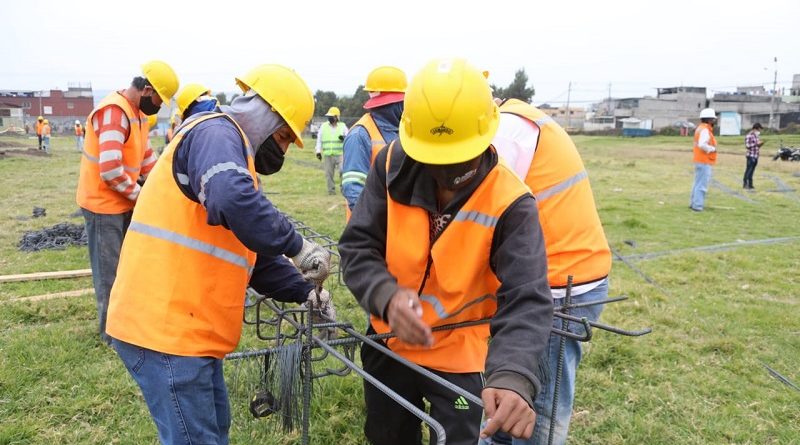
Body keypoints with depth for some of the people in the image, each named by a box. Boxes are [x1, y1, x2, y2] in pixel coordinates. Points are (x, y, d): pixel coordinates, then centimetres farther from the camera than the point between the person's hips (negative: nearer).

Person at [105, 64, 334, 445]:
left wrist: (303, 291, 9)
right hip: (164, 327, -10)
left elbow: (252, 254, 19)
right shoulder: (216, 133, -11)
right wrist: (296, 246, -24)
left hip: (184, 327, 10)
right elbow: (234, 201, -35)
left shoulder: (232, 150, 20)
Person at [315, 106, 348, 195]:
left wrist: (344, 138, -16)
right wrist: (318, 151, 4)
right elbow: (319, 139, 12)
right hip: (327, 155, 2)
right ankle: (331, 190, 13)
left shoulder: (342, 126, 7)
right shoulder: (323, 126, 9)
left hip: (340, 154, -2)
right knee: (329, 173, 2)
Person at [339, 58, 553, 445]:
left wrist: (513, 376, -50)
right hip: (389, 344, 4)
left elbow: (526, 301, -32)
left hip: (460, 358, -3)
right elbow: (357, 246, -16)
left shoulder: (510, 204, -25)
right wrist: (387, 297, -36)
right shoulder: (393, 167, -16)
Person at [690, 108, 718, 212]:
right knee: (702, 184, -7)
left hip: (700, 161, 10)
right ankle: (697, 206, -5)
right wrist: (713, 149, -15)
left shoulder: (701, 128, 14)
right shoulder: (705, 130, -17)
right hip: (704, 162, -10)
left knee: (698, 183, 17)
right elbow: (702, 145, -29)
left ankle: (694, 203, 24)